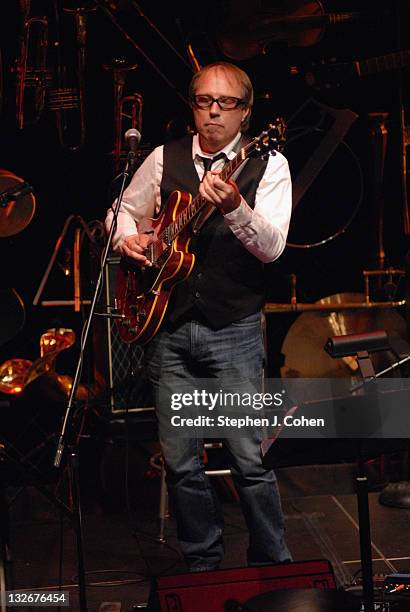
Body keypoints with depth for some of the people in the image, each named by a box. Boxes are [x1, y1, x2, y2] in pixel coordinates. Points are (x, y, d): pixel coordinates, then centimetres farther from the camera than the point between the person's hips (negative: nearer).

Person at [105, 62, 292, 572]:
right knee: (179, 462, 8)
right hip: (168, 326, 3)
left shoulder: (267, 165, -1)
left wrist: (233, 206, -31)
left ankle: (272, 569, 14)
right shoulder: (165, 158, 9)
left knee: (249, 461, -4)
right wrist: (127, 238, 0)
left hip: (234, 330, -3)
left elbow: (271, 247, -14)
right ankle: (203, 564, 25)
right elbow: (123, 210, 22)